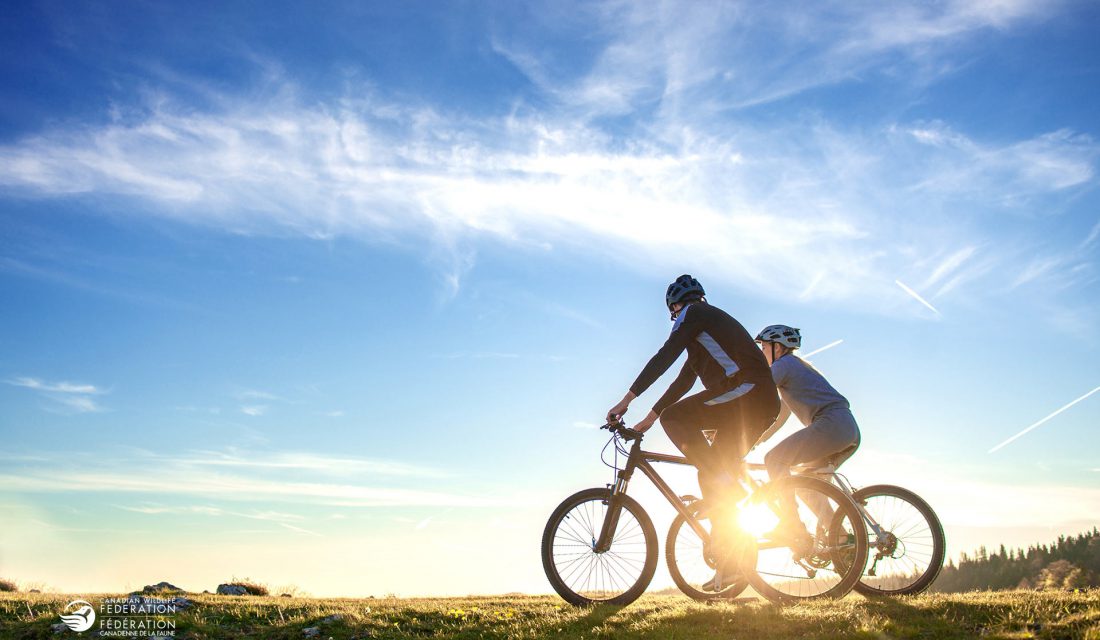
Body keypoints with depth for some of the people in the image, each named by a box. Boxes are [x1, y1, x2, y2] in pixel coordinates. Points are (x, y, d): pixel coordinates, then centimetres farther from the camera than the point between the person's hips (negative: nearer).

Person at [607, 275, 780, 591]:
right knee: (713, 477, 9)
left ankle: (725, 481, -13)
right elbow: (684, 380, 31)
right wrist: (649, 417, 30)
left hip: (745, 392, -9)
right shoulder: (712, 321, 32)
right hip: (763, 404, 9)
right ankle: (728, 564, 8)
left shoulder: (694, 312, 5)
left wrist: (627, 399, -8)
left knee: (674, 417, -13)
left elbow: (664, 357, -8)